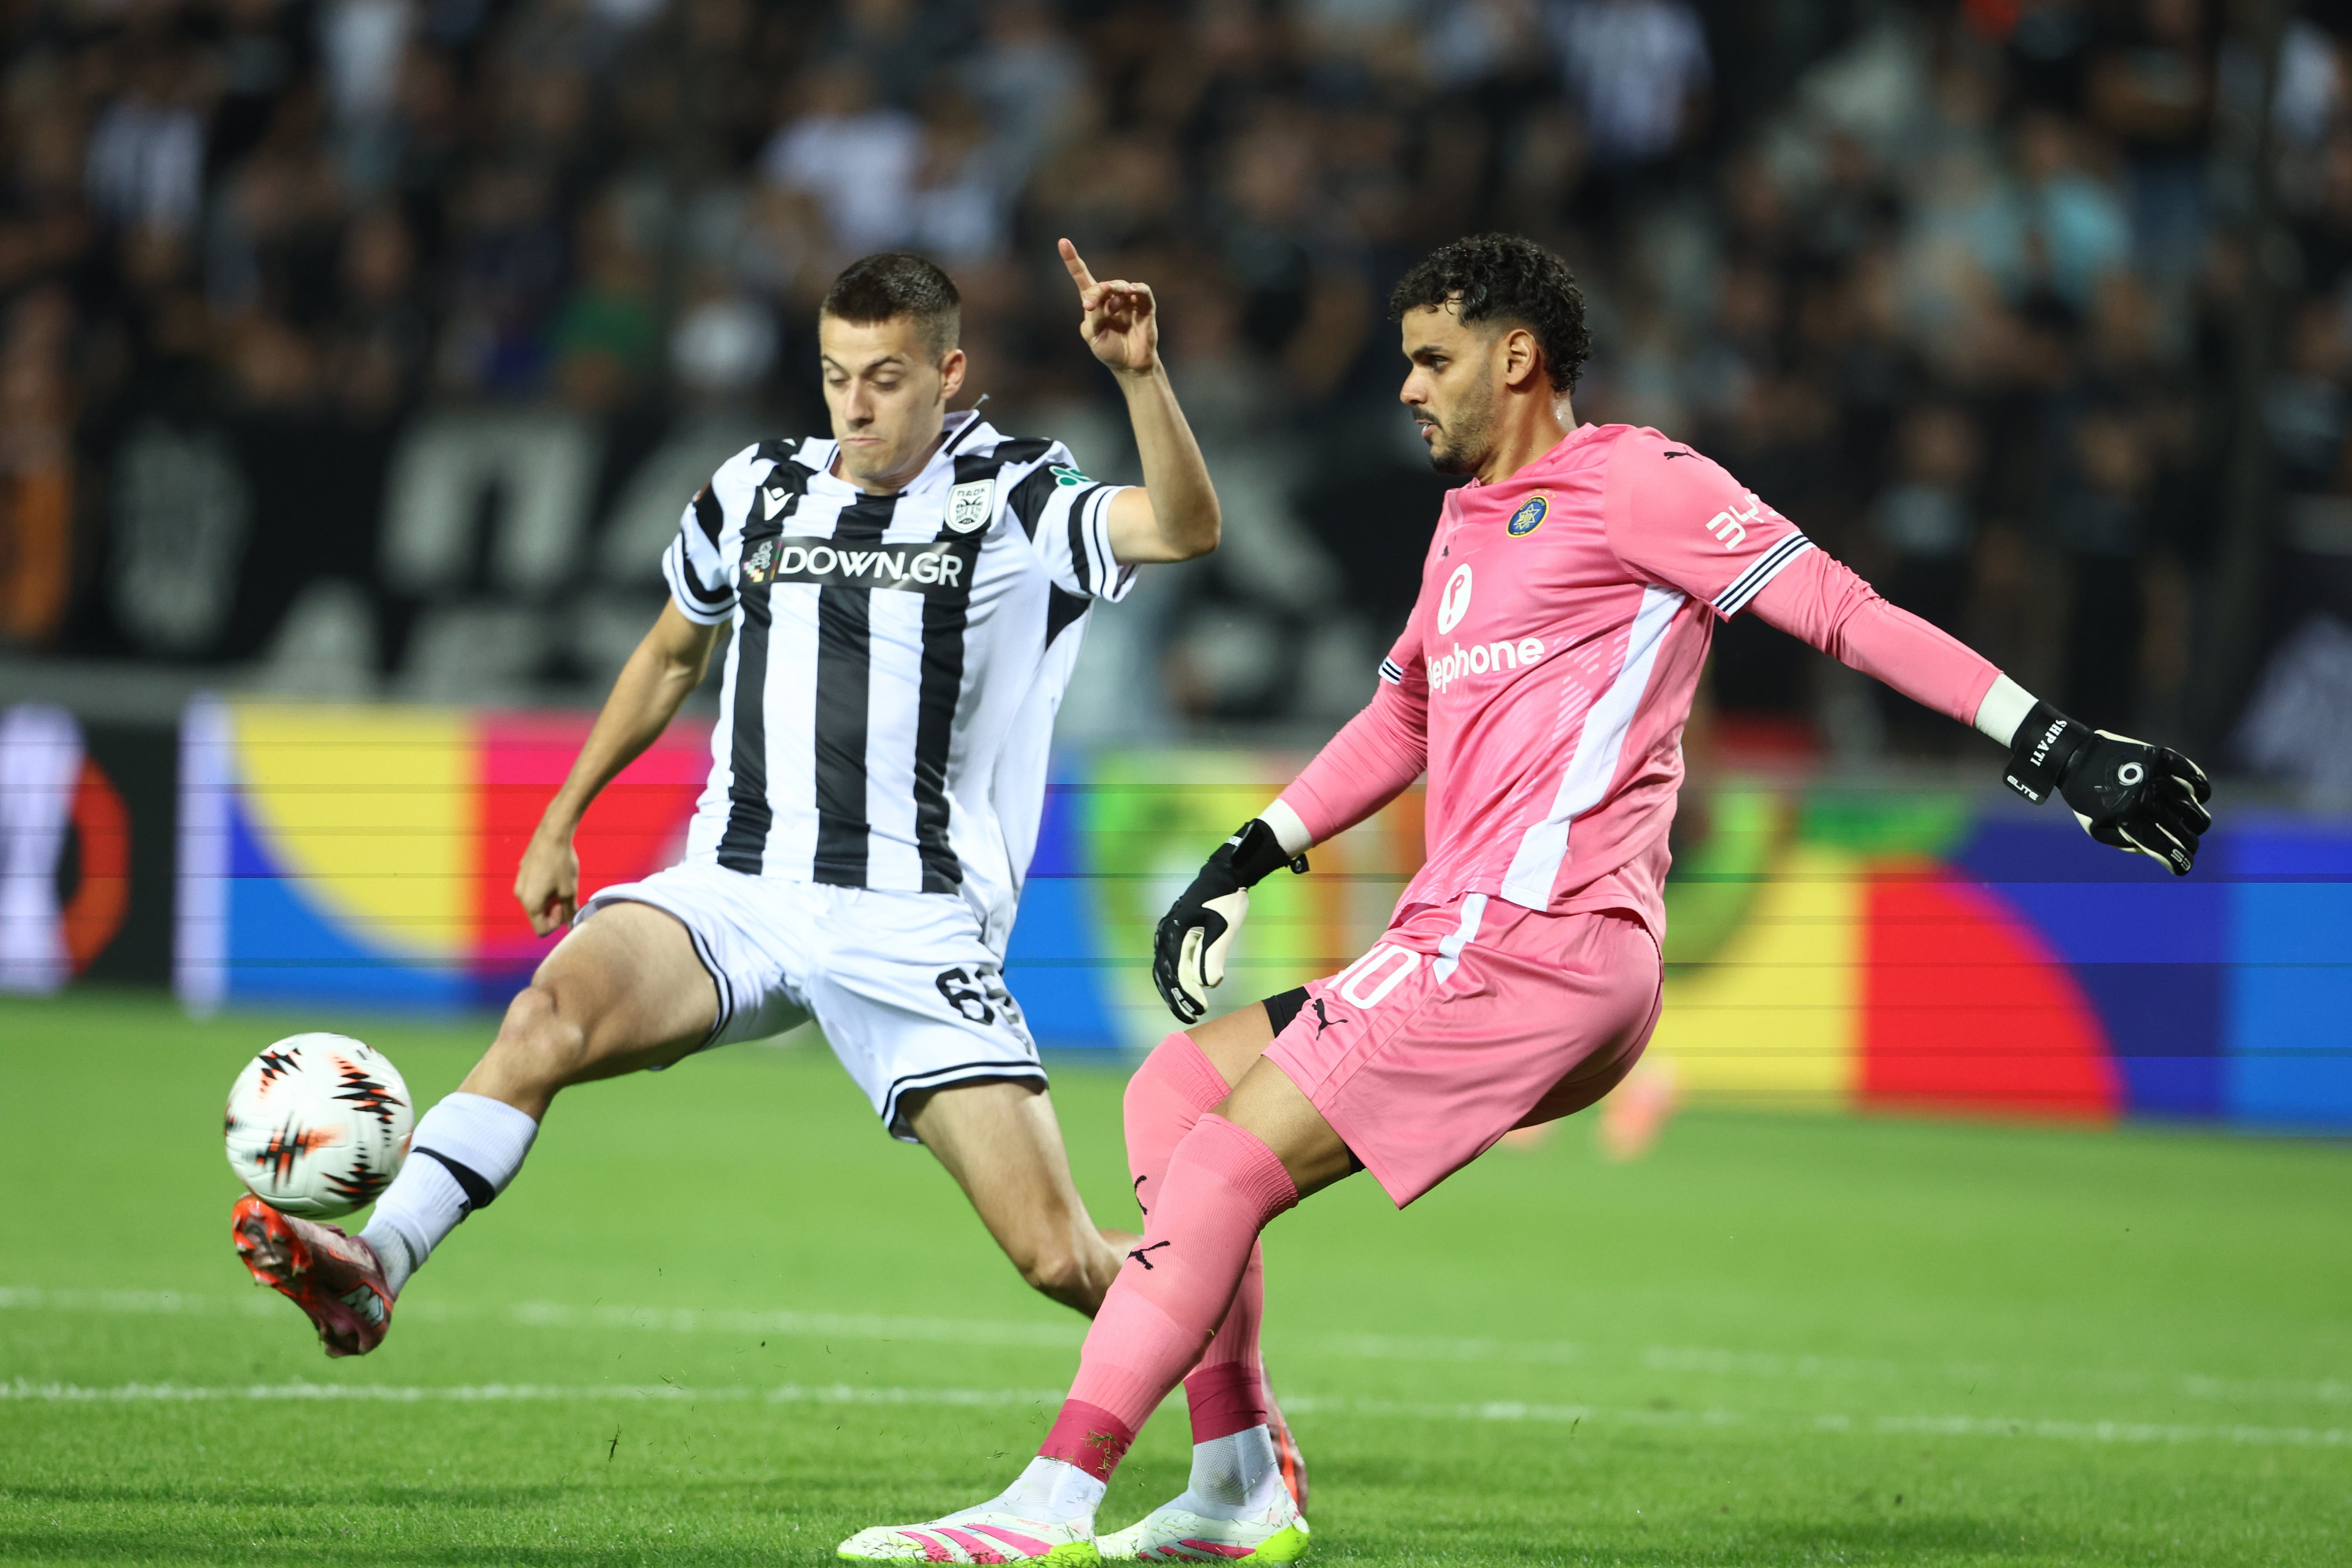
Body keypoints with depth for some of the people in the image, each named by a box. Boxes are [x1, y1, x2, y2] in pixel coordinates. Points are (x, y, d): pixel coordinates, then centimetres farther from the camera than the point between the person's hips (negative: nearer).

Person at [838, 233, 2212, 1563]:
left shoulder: (1632, 482, -4)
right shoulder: (1469, 520, 24)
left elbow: (1840, 609, -9)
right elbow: (1404, 718, 37)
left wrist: (2048, 744, -16)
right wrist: (1247, 863, 33)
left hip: (1535, 935, -10)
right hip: (1471, 946, 10)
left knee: (1226, 1164, -15)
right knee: (1175, 1088, 9)